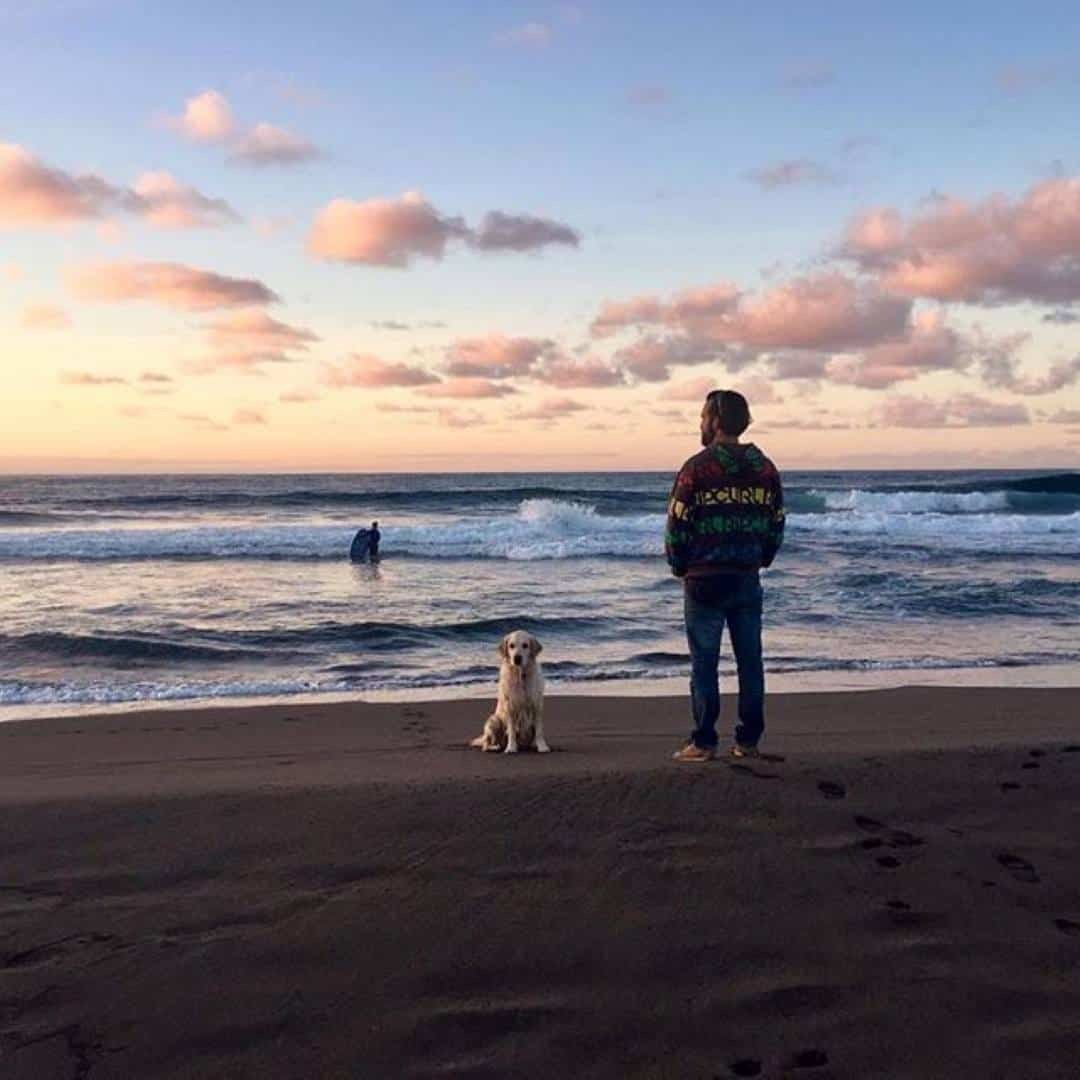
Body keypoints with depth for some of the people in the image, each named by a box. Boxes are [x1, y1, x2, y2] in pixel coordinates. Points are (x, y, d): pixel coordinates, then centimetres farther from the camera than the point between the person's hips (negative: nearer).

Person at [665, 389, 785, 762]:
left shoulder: (697, 468, -9)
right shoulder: (765, 469, 6)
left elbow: (677, 524, -8)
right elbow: (777, 525, 9)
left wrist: (679, 567, 7)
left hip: (705, 580, -4)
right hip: (748, 579, 4)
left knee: (704, 662, 1)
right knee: (750, 660, 9)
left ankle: (704, 743, 4)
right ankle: (748, 741, 14)